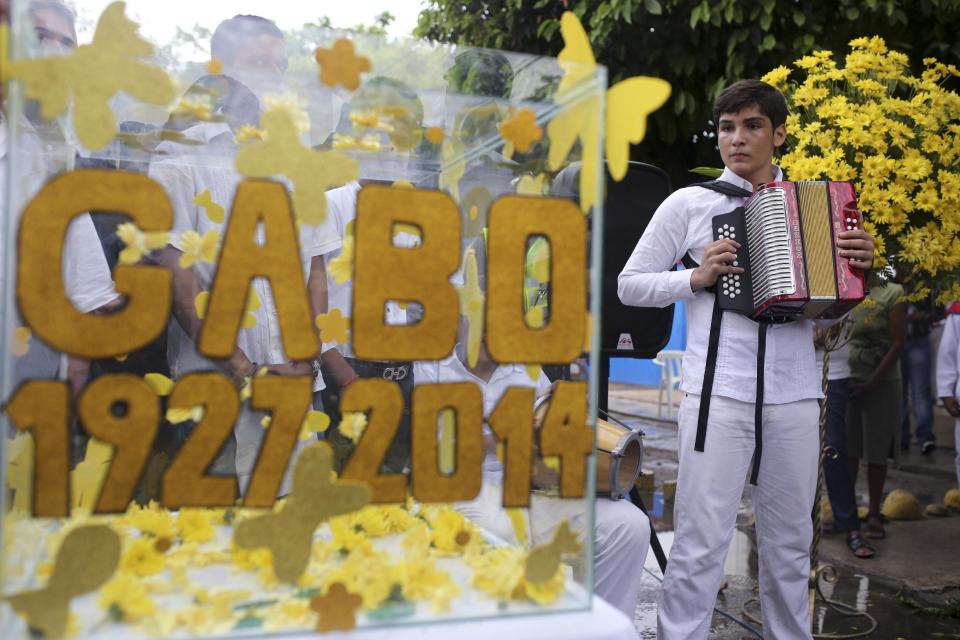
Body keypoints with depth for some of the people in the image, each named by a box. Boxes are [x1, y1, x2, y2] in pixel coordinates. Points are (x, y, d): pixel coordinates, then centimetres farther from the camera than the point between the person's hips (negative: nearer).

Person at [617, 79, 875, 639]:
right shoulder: (689, 204, 4)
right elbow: (629, 285, 5)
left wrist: (860, 266, 1)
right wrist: (697, 278, -9)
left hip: (796, 395, 4)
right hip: (720, 393, -3)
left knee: (790, 543, 13)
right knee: (702, 544, -3)